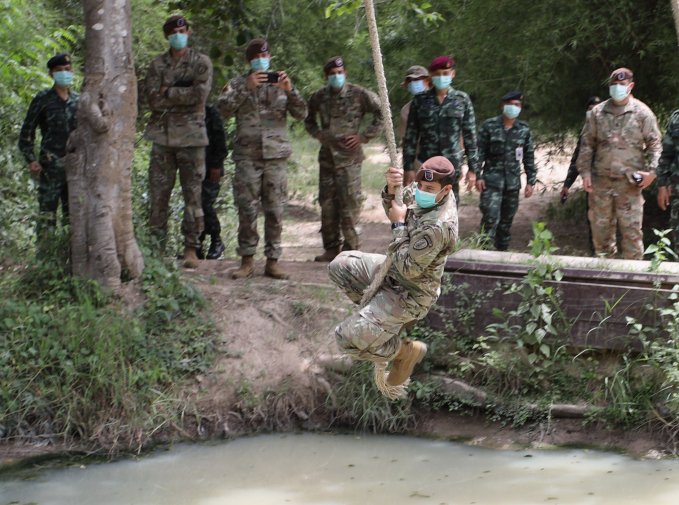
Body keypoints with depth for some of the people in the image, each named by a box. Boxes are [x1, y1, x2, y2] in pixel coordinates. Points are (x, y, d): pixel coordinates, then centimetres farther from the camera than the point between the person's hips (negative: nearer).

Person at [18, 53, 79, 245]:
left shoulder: (78, 101, 11)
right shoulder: (43, 99, 0)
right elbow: (26, 132, 1)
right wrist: (31, 159, -9)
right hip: (51, 167, -4)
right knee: (47, 214, -7)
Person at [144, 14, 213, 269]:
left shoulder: (201, 63, 3)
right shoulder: (157, 65, 10)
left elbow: (199, 95, -11)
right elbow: (154, 100, -2)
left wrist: (169, 92, -8)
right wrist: (183, 93, -9)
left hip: (191, 136, -2)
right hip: (162, 135, 2)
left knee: (193, 195, 0)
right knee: (158, 195, 1)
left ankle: (191, 249, 5)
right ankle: (156, 247, 7)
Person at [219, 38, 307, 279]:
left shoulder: (280, 83, 12)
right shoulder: (238, 84, 8)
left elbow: (301, 114, 4)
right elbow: (224, 108, -9)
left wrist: (290, 90, -13)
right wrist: (246, 88, -19)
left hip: (276, 156, 1)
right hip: (247, 157, -1)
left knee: (275, 210, 1)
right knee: (247, 210, -2)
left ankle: (273, 261, 6)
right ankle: (247, 260, 4)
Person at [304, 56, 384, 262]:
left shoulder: (358, 94, -4)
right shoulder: (319, 97, 9)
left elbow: (382, 114, -1)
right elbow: (309, 120, 26)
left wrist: (363, 136, -6)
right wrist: (319, 135, 7)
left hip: (349, 156, -5)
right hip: (327, 155, 5)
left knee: (349, 202, -7)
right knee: (327, 203, 7)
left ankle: (351, 247, -1)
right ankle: (331, 248, 15)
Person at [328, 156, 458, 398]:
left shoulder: (438, 226, -37)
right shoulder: (427, 191, -11)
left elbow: (407, 268, -29)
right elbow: (394, 207, 5)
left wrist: (399, 225, -23)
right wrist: (391, 189, -18)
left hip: (409, 294, -9)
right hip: (395, 271, 9)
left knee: (347, 338, -14)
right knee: (340, 265, 18)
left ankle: (405, 351, 8)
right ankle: (391, 318, 19)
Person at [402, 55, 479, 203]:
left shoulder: (462, 100, 3)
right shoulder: (420, 100, 4)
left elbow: (470, 135, 4)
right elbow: (410, 136, 4)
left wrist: (473, 168, 1)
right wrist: (408, 167, -1)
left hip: (452, 164, 0)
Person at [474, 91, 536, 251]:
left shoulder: (524, 130, 7)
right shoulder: (489, 126, -1)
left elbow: (529, 158, 11)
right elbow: (479, 152, -2)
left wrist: (530, 181, 7)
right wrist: (477, 176, -8)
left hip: (513, 182, 3)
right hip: (491, 180, -3)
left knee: (507, 221, 8)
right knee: (491, 218, -15)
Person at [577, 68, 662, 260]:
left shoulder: (642, 113, -1)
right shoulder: (598, 112, 6)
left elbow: (654, 143, 0)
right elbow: (587, 144, 10)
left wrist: (651, 171, -11)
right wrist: (585, 172, 3)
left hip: (629, 183, -3)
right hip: (601, 180, 3)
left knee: (631, 228, -3)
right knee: (600, 225, 11)